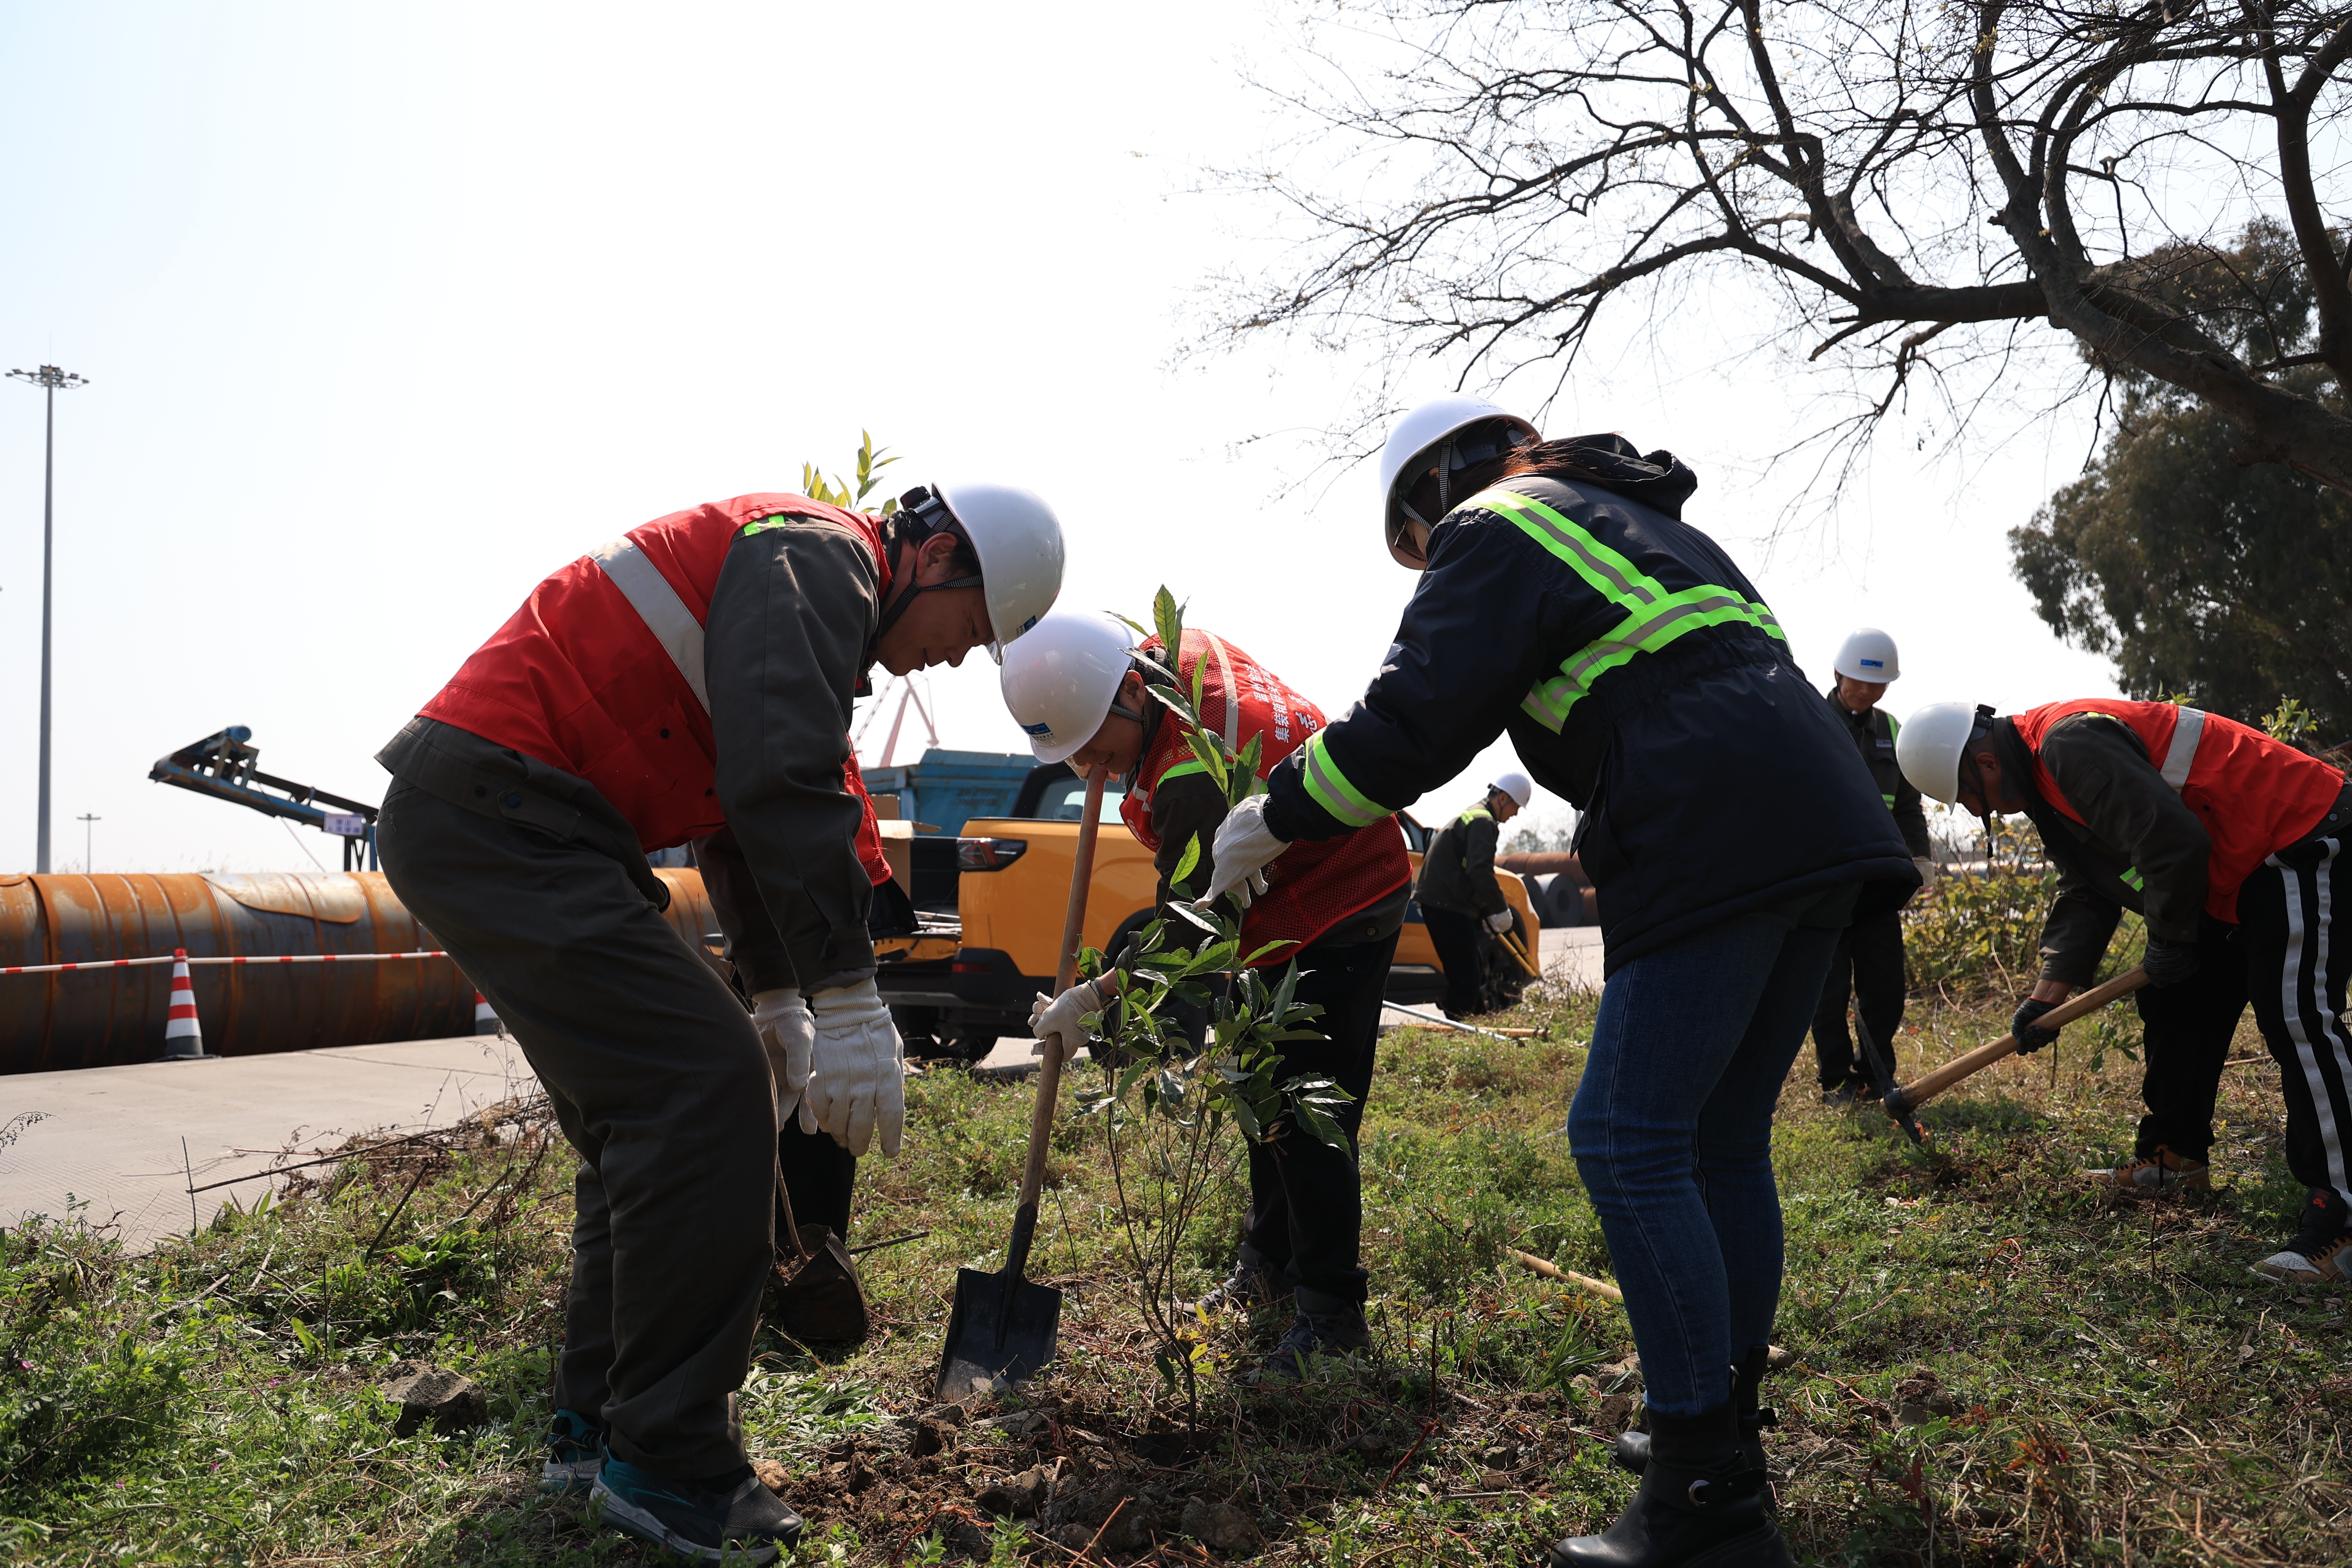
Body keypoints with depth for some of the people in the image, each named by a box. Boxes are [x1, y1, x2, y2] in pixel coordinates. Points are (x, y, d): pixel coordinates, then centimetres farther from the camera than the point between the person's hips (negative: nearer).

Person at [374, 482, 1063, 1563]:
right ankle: (668, 1468, -5)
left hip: (463, 824, 11)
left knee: (646, 1106, 14)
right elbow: (784, 785, -24)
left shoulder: (802, 583, 23)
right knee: (706, 1089, -14)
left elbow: (744, 807, 27)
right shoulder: (824, 557, -9)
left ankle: (595, 1429, 23)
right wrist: (850, 1005, -24)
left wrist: (778, 1000, 25)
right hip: (499, 815, -11)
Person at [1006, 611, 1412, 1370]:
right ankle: (1269, 1265, 32)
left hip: (1338, 913, -11)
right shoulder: (1178, 652, -9)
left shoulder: (1197, 773, -36)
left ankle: (1330, 1312, -1)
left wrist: (1091, 999, -19)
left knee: (1304, 1114, -12)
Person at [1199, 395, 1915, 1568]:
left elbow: (1414, 720, -7)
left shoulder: (1494, 530, 3)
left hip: (1718, 846, -10)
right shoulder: (1637, 519, 31)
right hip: (1821, 831, 10)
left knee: (1628, 1142, -8)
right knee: (1723, 1140, 15)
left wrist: (1274, 822, 3)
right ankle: (1726, 1434, 26)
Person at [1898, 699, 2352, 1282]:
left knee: (2294, 1017, -17)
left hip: (2299, 845, -11)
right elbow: (2085, 894, 13)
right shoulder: (2046, 775, 11)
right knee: (2173, 1006, 17)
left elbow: (2172, 843, -30)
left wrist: (2170, 941, -14)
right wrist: (2049, 993, 6)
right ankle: (2173, 1156, 30)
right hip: (2237, 875, 11)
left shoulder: (2070, 745, -24)